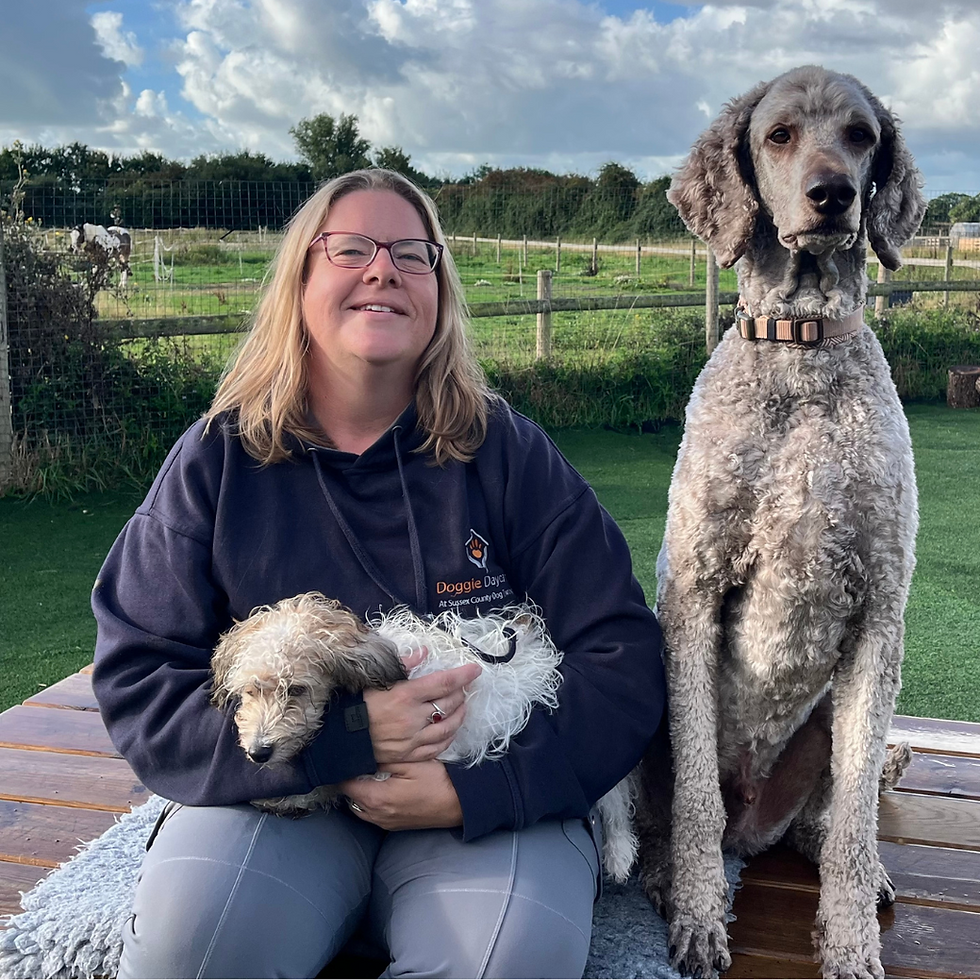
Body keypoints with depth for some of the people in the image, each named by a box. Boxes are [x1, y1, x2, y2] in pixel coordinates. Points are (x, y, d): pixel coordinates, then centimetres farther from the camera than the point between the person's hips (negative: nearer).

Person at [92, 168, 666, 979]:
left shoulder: (506, 453, -1)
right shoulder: (219, 459, 1)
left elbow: (625, 660, -5)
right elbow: (135, 683, -5)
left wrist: (475, 791, -18)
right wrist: (338, 736, -19)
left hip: (486, 797, 0)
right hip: (277, 795, 1)